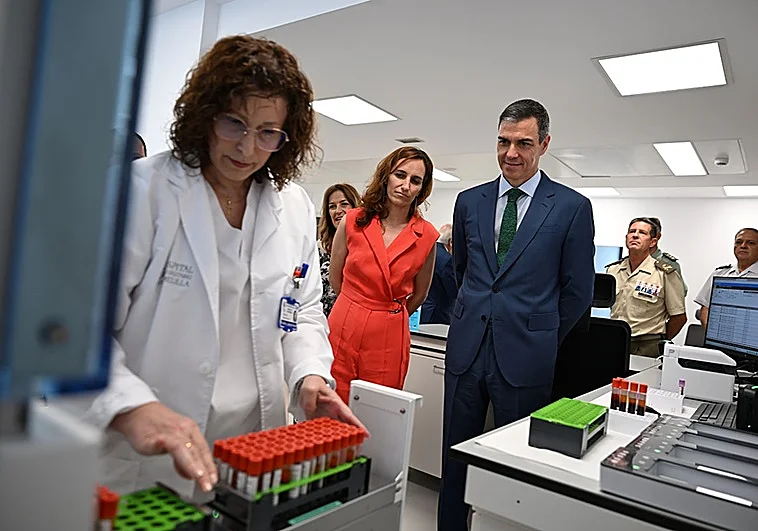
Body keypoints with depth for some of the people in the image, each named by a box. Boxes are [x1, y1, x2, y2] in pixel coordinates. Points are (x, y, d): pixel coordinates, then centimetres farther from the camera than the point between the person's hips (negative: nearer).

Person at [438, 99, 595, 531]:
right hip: (466, 349, 3)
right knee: (456, 457, 13)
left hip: (523, 357, -3)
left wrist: (542, 341, 6)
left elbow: (578, 291, 2)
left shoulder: (572, 207, -3)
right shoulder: (469, 201, 8)